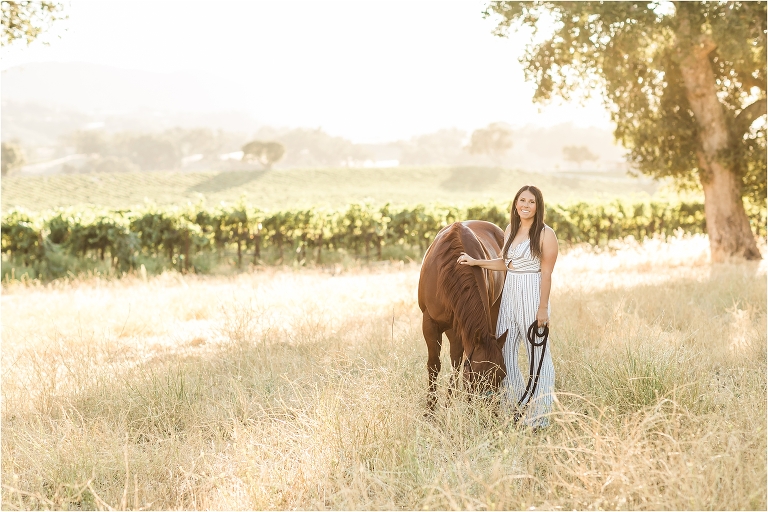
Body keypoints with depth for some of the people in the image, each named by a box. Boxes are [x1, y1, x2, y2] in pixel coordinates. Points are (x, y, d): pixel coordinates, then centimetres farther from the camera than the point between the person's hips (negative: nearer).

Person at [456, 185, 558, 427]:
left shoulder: (545, 234, -9)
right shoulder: (510, 230, 11)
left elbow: (546, 273, -12)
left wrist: (543, 308, -16)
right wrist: (476, 262, 14)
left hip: (532, 297, -8)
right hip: (509, 295, 8)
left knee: (538, 353, -1)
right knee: (504, 351, 11)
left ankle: (539, 415, 7)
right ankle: (516, 406, 25)